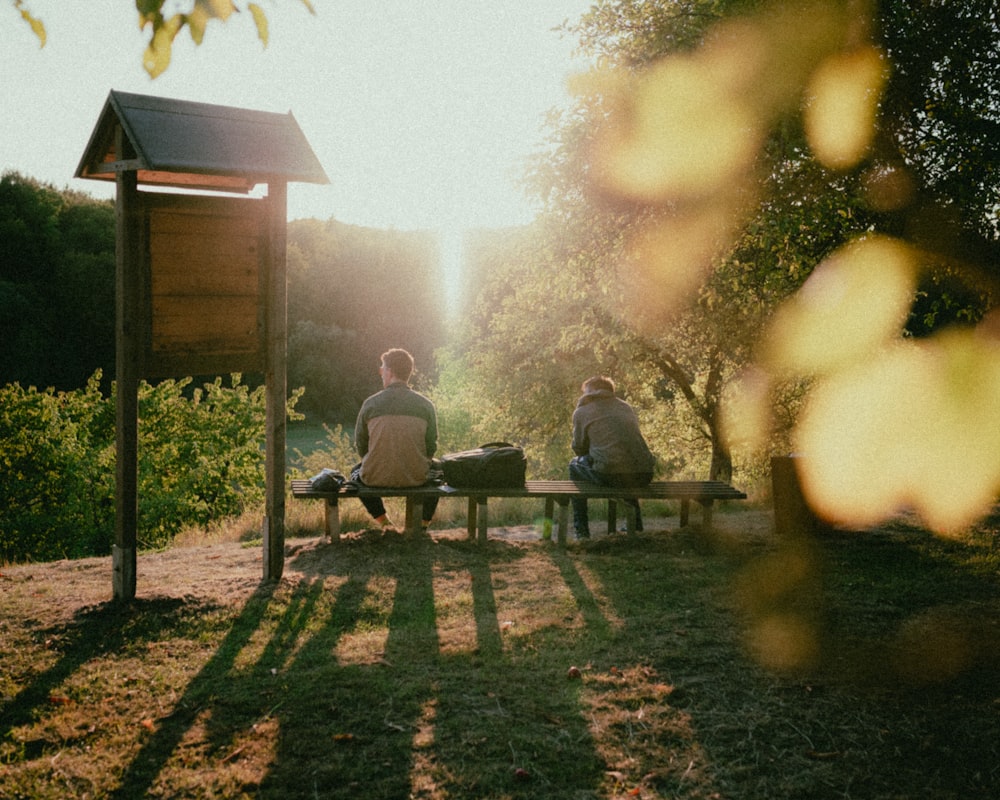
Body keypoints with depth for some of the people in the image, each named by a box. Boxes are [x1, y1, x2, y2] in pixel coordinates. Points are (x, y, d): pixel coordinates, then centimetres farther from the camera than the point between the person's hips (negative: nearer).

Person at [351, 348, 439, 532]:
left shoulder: (370, 404, -7)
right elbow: (431, 447, 2)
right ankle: (423, 524, 35)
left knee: (356, 472, 36)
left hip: (376, 477, 0)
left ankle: (384, 522, 30)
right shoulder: (426, 405, -6)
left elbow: (360, 444, 4)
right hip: (416, 478, 1)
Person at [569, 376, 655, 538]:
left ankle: (581, 529, 21)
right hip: (643, 476, 5)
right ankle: (635, 523, 40)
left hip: (611, 475, -5)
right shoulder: (626, 406, 22)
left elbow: (579, 449, 15)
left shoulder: (581, 411, 9)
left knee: (575, 466, 25)